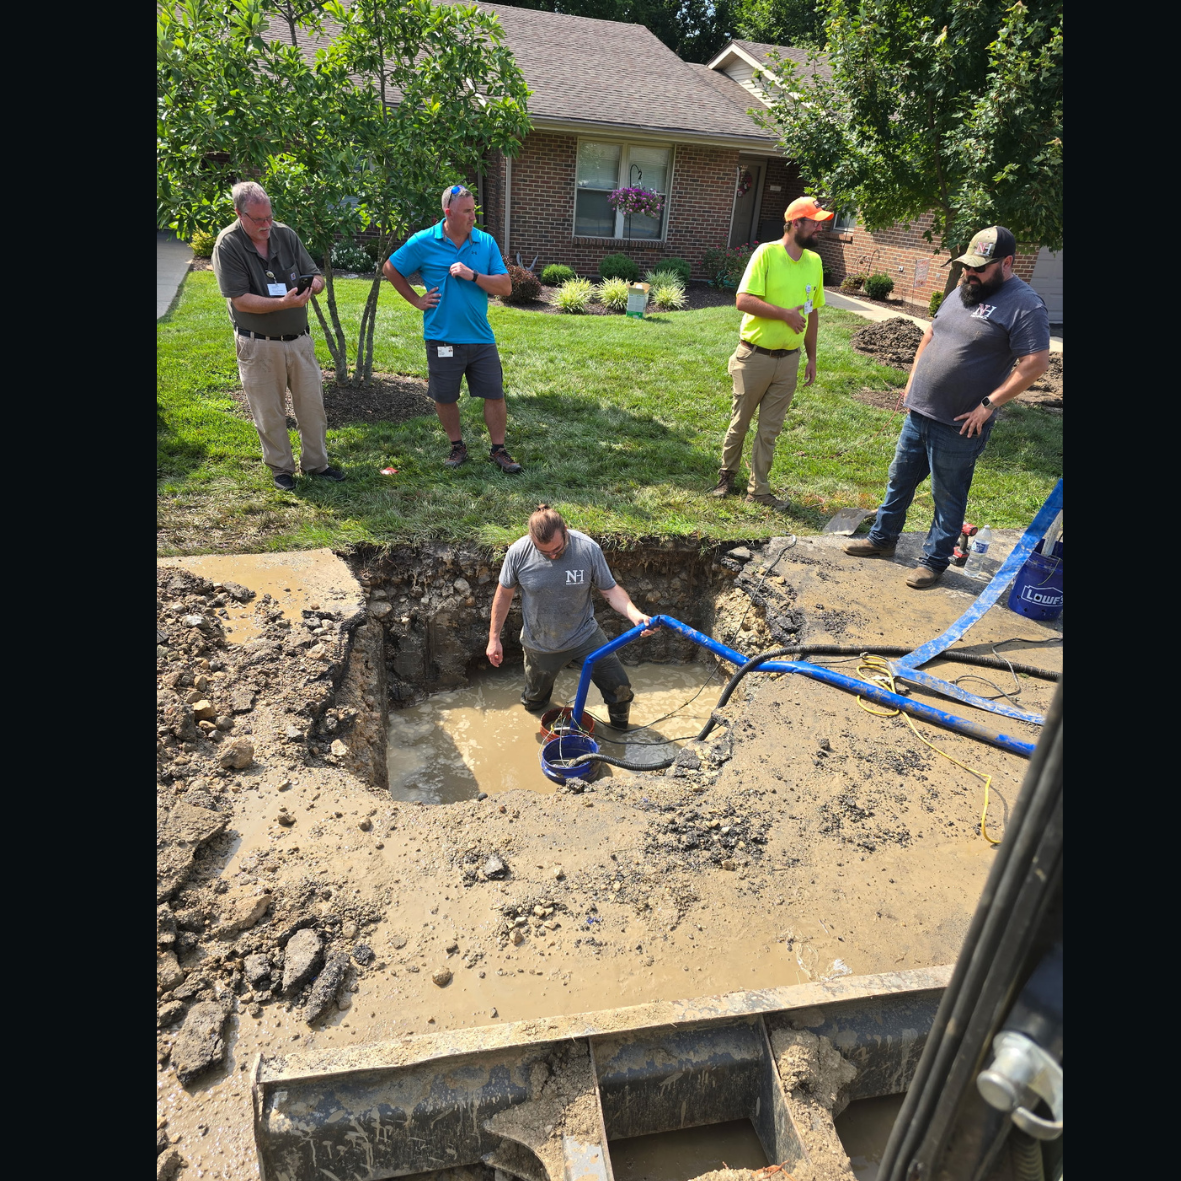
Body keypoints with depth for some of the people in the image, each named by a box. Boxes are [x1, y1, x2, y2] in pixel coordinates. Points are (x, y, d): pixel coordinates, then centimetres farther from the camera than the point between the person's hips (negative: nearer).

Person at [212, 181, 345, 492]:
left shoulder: (285, 234, 1)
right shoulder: (228, 245, -11)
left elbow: (315, 276, 6)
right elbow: (240, 300, -17)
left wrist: (315, 283, -19)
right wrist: (285, 303, -28)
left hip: (299, 338, 4)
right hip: (258, 345, -4)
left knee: (312, 404, 9)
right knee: (269, 411, 7)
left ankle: (316, 463, 24)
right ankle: (281, 469, 21)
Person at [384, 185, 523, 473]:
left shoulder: (486, 242, 2)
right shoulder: (423, 242, -4)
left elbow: (505, 287, -3)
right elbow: (390, 269, 8)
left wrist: (472, 275, -15)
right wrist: (416, 301, 2)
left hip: (481, 337, 1)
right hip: (442, 338, -1)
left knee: (495, 394, 1)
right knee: (444, 398, 8)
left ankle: (498, 450, 15)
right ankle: (458, 447, 27)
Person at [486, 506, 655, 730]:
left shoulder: (589, 549, -23)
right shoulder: (518, 552, -21)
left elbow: (610, 589, -13)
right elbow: (504, 593, -6)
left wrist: (635, 615, -32)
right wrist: (494, 638, -1)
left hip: (584, 636, 0)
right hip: (540, 644, 1)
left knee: (620, 689, 0)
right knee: (533, 702, 19)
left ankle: (620, 727, 34)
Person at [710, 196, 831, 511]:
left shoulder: (814, 261, 7)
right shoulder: (767, 253, -10)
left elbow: (812, 313, 14)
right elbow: (743, 301, -18)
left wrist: (812, 357, 14)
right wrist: (784, 314, -19)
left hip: (788, 360, 4)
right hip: (755, 356, -4)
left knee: (770, 429, 8)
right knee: (740, 422, 10)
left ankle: (758, 489, 17)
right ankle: (727, 475, 29)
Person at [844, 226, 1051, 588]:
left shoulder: (1024, 305, -14)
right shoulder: (962, 292, 10)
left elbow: (1035, 363, -18)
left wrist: (989, 403, -20)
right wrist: (912, 381, 14)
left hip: (958, 426, -7)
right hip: (918, 413, 8)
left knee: (948, 497, 5)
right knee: (900, 480, 18)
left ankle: (934, 560, 19)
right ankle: (882, 538, 34)